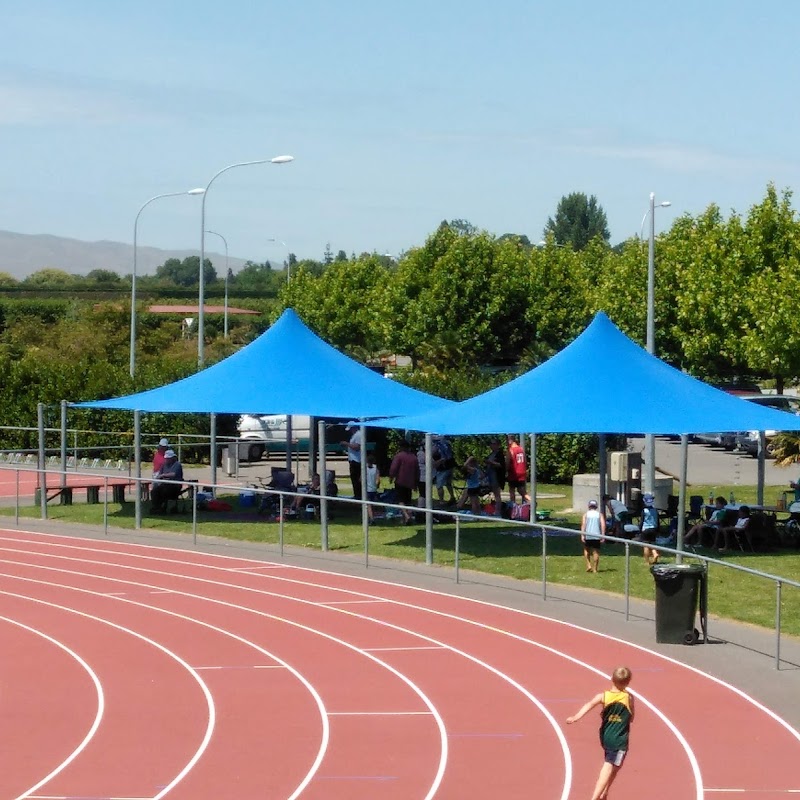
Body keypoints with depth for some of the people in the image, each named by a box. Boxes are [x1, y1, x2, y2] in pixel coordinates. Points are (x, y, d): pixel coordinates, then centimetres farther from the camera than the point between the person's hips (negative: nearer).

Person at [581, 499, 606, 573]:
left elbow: (583, 524, -8)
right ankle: (595, 569, 5)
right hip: (597, 536, 0)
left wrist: (582, 535, -12)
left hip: (587, 536, 0)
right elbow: (603, 525, -5)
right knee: (596, 552, 6)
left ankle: (588, 565, 7)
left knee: (586, 550, 20)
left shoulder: (586, 514, 5)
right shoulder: (600, 515, 7)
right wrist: (603, 535, -6)